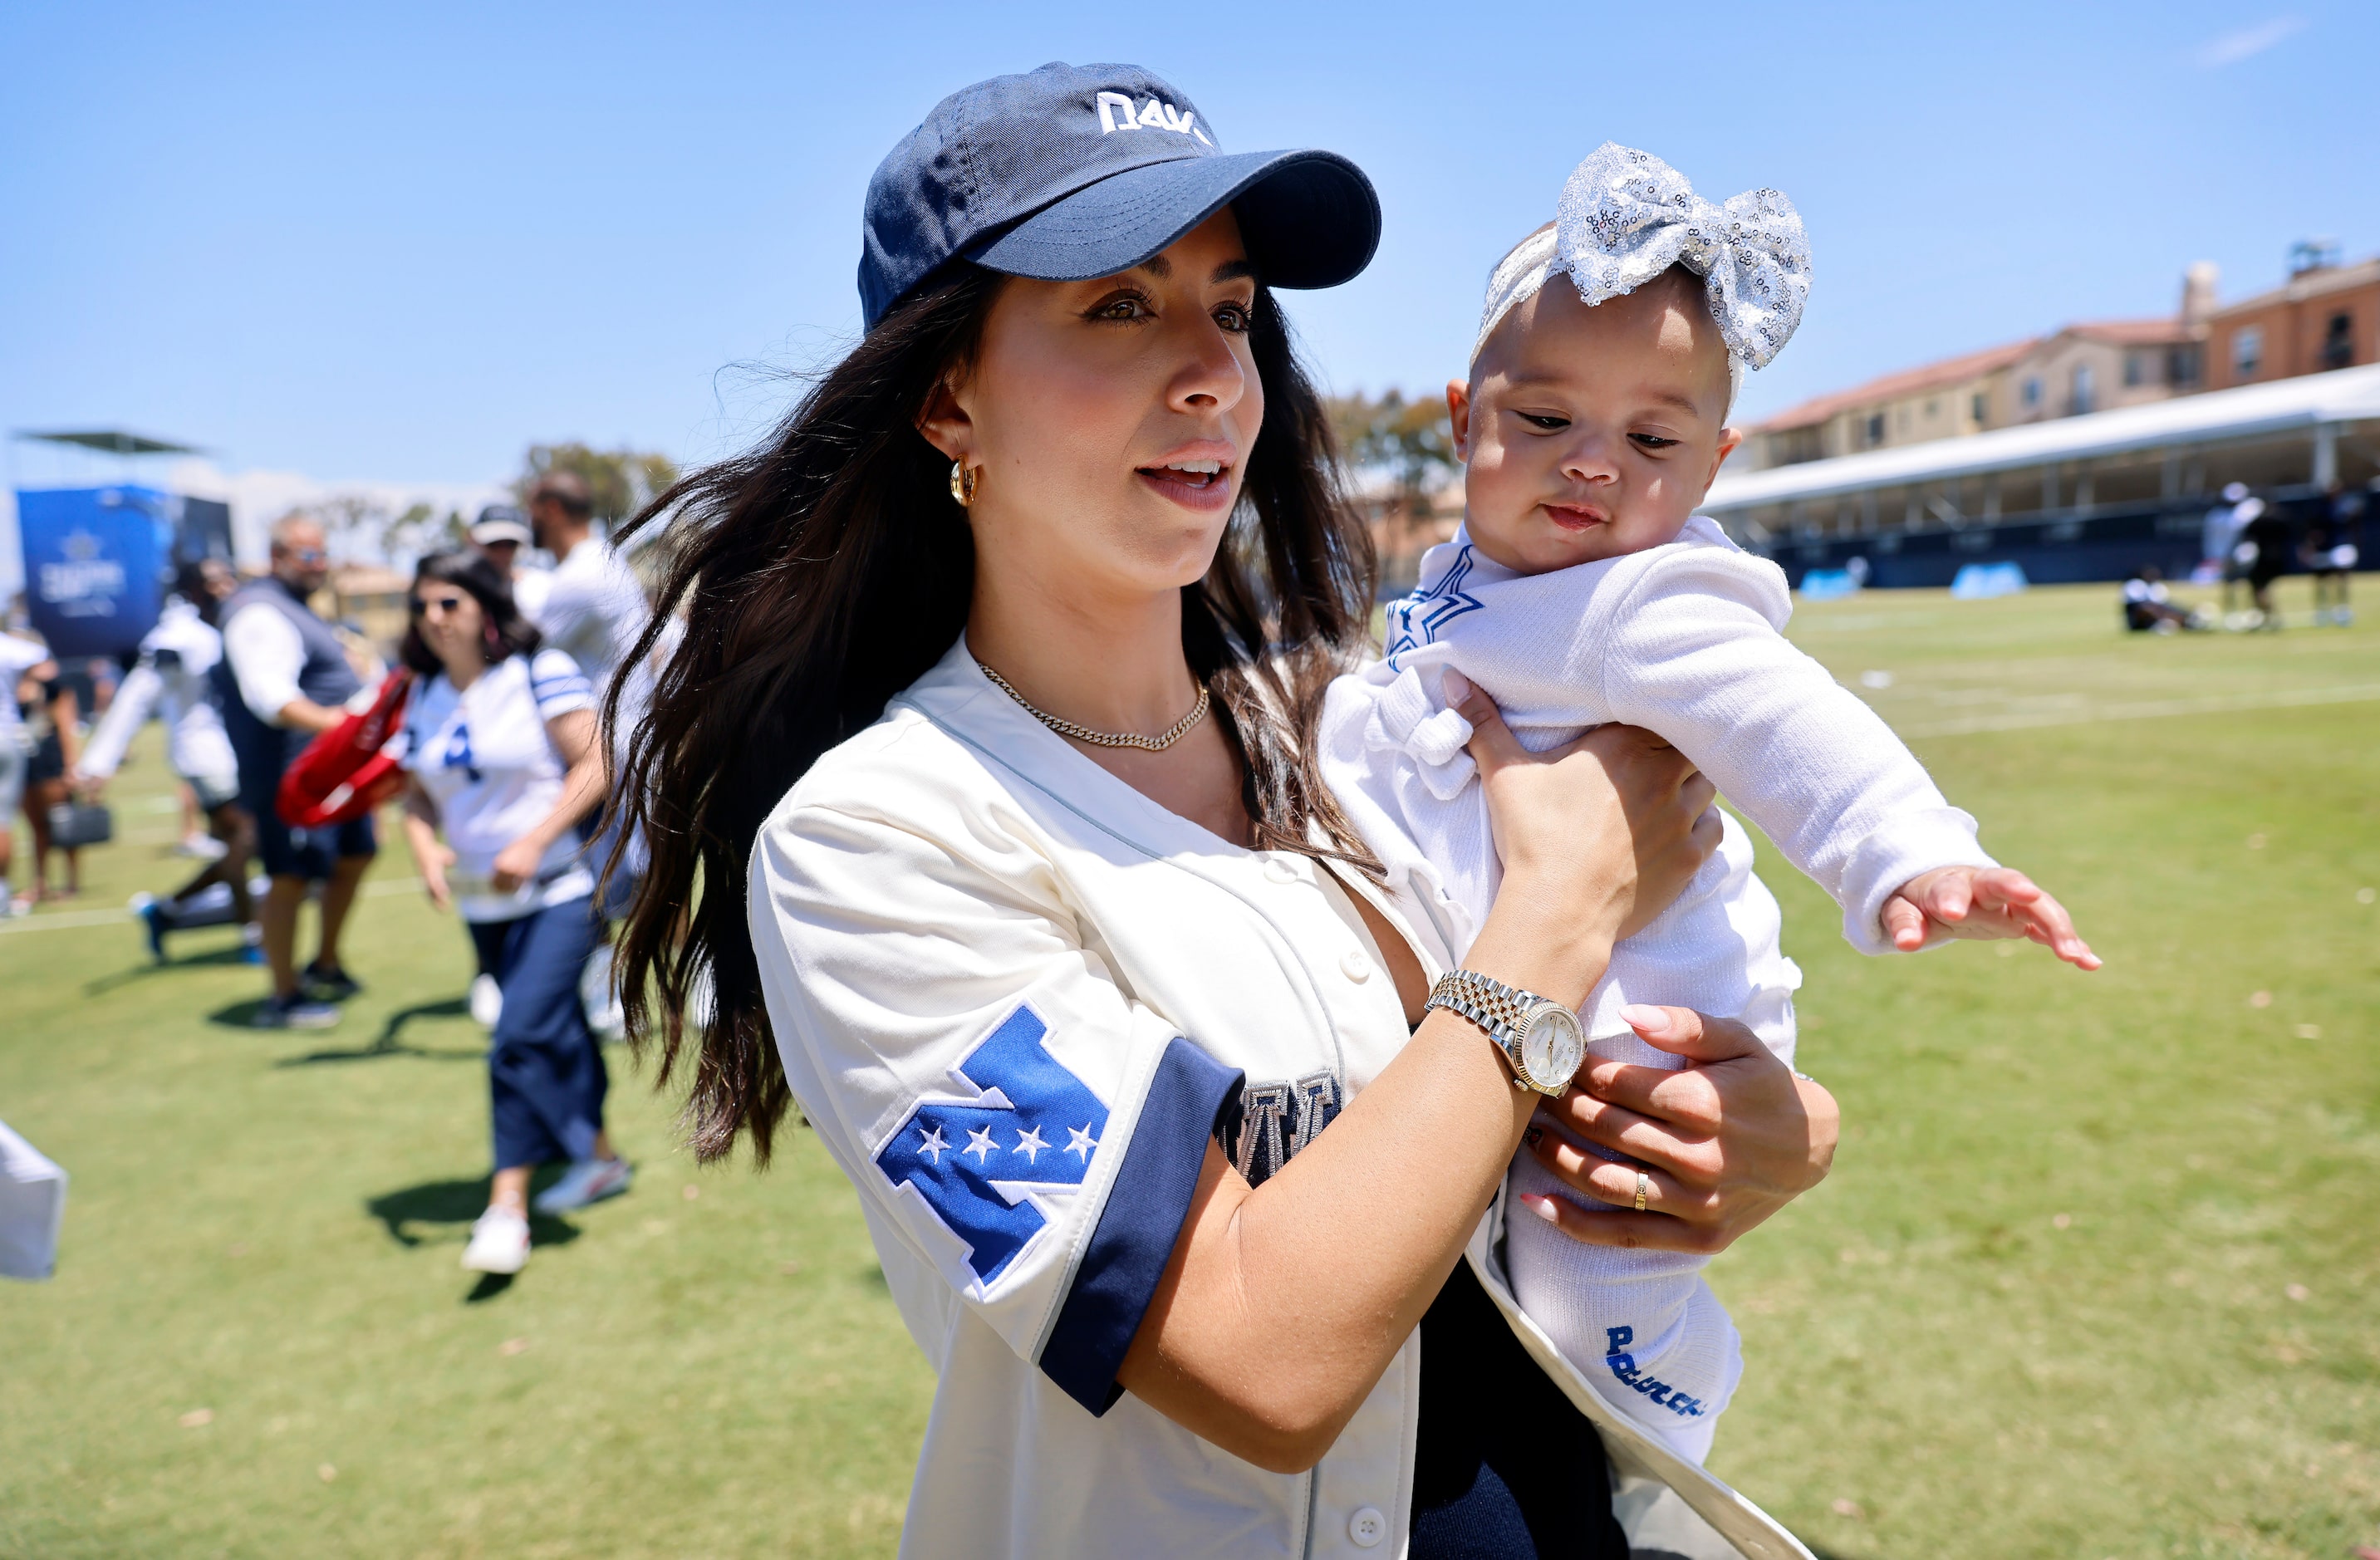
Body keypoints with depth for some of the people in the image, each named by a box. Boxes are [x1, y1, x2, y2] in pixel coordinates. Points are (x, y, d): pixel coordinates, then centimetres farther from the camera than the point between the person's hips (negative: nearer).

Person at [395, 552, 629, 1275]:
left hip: (558, 893, -6)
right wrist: (425, 849, -10)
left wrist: (533, 843, -23)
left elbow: (594, 766, -15)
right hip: (482, 904, 6)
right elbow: (417, 794, 11)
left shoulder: (542, 673, -10)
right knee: (551, 1031, 17)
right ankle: (599, 1158, 33)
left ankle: (508, 1203, -8)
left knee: (521, 1037, -15)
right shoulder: (425, 699, 7)